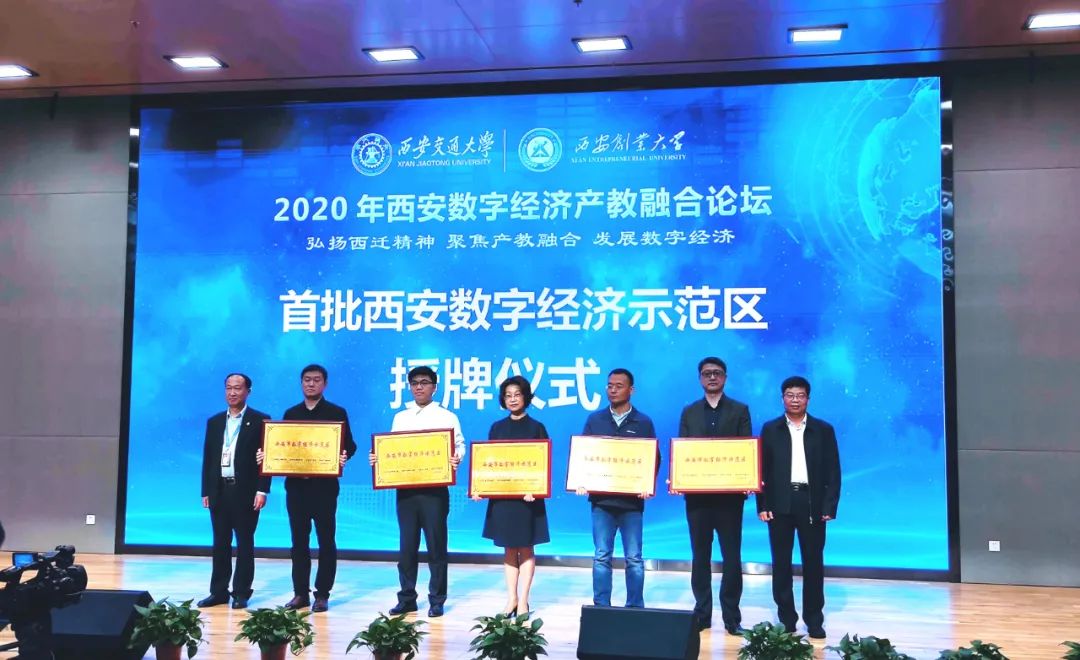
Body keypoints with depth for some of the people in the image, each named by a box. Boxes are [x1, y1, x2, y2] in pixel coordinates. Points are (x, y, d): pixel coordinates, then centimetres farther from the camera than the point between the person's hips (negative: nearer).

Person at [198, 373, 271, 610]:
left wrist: (262, 490, -13)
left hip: (245, 490, -4)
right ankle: (218, 591, 16)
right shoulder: (214, 421, 13)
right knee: (220, 543, 9)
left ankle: (241, 593, 8)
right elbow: (208, 458, 12)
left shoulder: (260, 420, -1)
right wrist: (205, 491, 7)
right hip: (219, 490, 4)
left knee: (244, 543, 2)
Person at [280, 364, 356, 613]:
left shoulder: (336, 413, 2)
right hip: (296, 484, 4)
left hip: (324, 485, -3)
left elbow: (349, 445, -2)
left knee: (326, 541, 1)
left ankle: (322, 594, 8)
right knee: (299, 541, 7)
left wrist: (344, 456, -22)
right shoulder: (291, 414, 13)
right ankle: (300, 593, 14)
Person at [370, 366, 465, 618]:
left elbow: (460, 445, -1)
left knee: (436, 545, 1)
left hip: (434, 489, -3)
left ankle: (437, 600, 10)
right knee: (407, 545, 7)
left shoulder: (447, 417, 4)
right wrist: (378, 458, -4)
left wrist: (456, 459, -21)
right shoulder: (400, 418, 14)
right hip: (405, 488, 3)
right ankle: (406, 598, 17)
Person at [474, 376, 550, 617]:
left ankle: (523, 601, 6)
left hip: (527, 495, -3)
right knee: (509, 548, 9)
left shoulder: (536, 428, -1)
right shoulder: (497, 428, 9)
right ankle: (512, 598, 15)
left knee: (526, 549, 2)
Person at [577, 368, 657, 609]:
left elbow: (654, 459, 3)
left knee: (634, 558, 3)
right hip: (601, 498, 1)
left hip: (632, 500, -1)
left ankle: (635, 608, 12)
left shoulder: (643, 423, 4)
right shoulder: (594, 420, 8)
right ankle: (601, 607, 10)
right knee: (601, 557, 4)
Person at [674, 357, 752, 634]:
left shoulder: (740, 410, 6)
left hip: (729, 493, -2)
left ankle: (732, 616, 9)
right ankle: (702, 612, 15)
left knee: (732, 556, 2)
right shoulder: (689, 412, 11)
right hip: (697, 493, 2)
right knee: (700, 555, 7)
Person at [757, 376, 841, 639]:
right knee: (781, 562, 4)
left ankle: (814, 619, 14)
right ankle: (786, 618, 14)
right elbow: (762, 469, 4)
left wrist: (829, 506, -5)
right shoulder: (770, 429, 7)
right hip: (780, 503, 0)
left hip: (812, 503, 0)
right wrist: (762, 505, -4)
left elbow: (833, 471, 4)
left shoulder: (824, 430, 7)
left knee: (813, 562, 5)